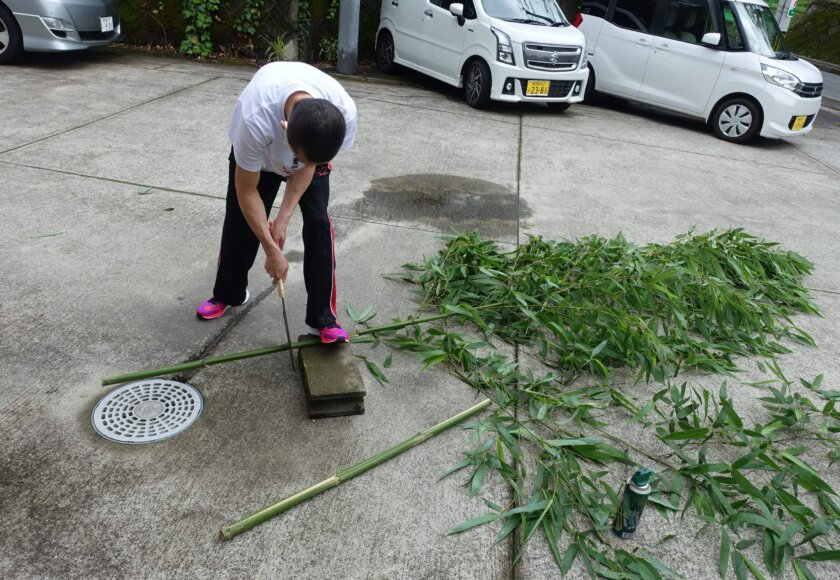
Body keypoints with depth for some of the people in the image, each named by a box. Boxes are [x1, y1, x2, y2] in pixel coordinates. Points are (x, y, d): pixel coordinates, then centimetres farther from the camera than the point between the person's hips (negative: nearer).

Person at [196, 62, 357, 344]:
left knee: (318, 221, -16)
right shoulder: (255, 119, -45)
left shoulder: (344, 112, -39)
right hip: (256, 151, 0)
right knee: (240, 221, 3)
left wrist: (283, 217, -23)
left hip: (314, 143, 1)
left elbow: (309, 165, -19)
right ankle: (228, 293, 32)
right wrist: (272, 250, -25)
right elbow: (246, 192, -30)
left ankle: (323, 319, -6)